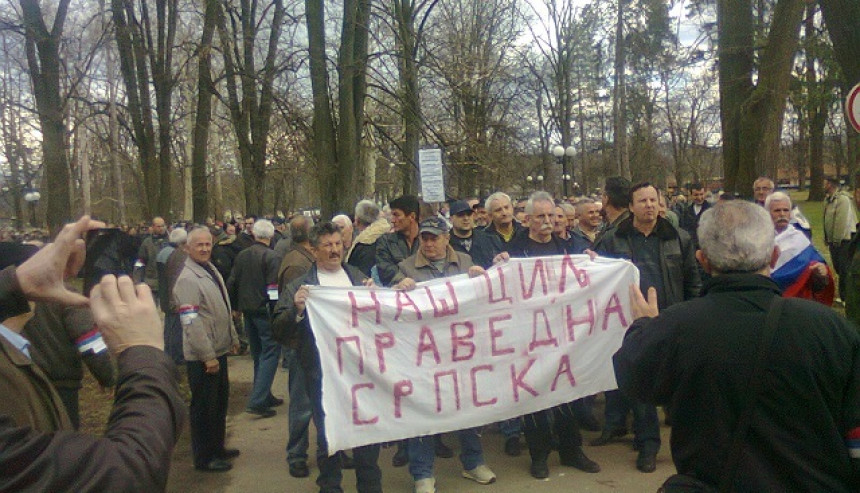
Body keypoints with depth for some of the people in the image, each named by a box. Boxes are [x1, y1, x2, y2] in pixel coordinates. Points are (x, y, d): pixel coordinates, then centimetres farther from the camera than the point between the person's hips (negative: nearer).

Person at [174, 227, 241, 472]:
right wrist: (208, 356, -22)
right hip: (202, 356, -9)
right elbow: (191, 323, -23)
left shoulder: (212, 271, 10)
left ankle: (217, 447, 38)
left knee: (220, 401, 21)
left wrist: (233, 337, 20)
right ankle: (204, 458, 19)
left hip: (219, 350, 9)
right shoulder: (188, 279, -19)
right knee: (204, 406, 4)